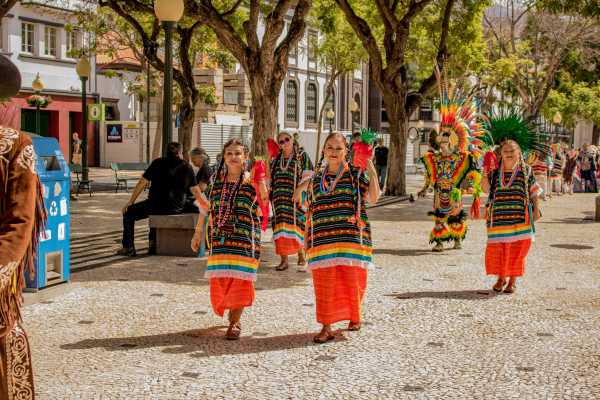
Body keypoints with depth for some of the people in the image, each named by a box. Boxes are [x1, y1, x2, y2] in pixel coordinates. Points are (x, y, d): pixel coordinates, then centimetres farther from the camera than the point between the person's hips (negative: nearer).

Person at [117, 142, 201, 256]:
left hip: (157, 205, -4)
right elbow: (195, 191, 7)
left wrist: (130, 202, 7)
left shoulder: (158, 163, 0)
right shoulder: (187, 167, 5)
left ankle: (128, 248, 8)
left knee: (128, 213, 15)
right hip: (177, 208, 4)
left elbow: (142, 183, 0)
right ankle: (153, 243, 35)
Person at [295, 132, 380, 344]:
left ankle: (354, 316, 31)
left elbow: (373, 198, -13)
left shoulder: (356, 174, 1)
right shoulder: (316, 179, 12)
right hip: (323, 239, 2)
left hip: (351, 238, -2)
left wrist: (371, 169, -16)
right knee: (324, 282, -1)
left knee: (352, 278, 6)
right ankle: (326, 327, 6)